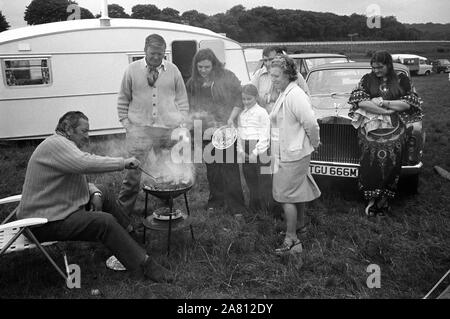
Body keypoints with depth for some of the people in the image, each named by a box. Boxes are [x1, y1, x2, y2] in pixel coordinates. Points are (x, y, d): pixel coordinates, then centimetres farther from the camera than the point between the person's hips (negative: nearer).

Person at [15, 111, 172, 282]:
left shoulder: (63, 145, 15)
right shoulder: (55, 144, -18)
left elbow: (78, 180, 17)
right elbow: (87, 163, -35)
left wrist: (94, 193, -3)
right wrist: (124, 162, -26)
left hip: (56, 208, 11)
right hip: (46, 222, -11)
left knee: (102, 194, 15)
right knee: (105, 222, -21)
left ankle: (130, 231, 25)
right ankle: (143, 265, -15)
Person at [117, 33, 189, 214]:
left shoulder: (173, 70, 8)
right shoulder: (132, 70, 5)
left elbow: (182, 100, 14)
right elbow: (123, 100, 11)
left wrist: (181, 123, 4)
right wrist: (126, 123, 2)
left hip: (169, 130, 2)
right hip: (139, 129, -1)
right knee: (134, 170, -7)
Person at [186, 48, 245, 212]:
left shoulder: (227, 77, -4)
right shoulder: (193, 83, 8)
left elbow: (239, 99, -3)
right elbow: (189, 107, 13)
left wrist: (231, 119, -11)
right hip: (205, 132, 4)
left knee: (229, 169, -1)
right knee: (212, 169, 13)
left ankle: (236, 206, 8)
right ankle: (216, 201, 28)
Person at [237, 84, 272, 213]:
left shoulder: (262, 112, -4)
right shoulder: (241, 114, 13)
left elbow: (264, 136, -8)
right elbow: (239, 133, 13)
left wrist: (256, 152, -13)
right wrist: (240, 150, 0)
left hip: (260, 150, -6)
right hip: (246, 152, 6)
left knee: (264, 181, -3)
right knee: (250, 181, 12)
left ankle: (267, 209, 4)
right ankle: (253, 208, 22)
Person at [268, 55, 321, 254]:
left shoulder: (295, 95, -22)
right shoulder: (284, 94, 10)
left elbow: (311, 124, -23)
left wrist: (315, 143, -8)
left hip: (292, 155, -10)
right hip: (286, 153, 10)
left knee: (286, 196, -4)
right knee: (298, 192, 22)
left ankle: (291, 240, 4)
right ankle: (300, 225, 39)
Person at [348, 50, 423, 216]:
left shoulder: (402, 80, 10)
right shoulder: (367, 79, 10)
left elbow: (409, 103, 1)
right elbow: (359, 101, -4)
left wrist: (382, 102, -6)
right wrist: (386, 111, -9)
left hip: (394, 128, 1)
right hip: (371, 126, 0)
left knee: (391, 159, -13)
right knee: (371, 158, -16)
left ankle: (384, 197, 1)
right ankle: (372, 198, -5)